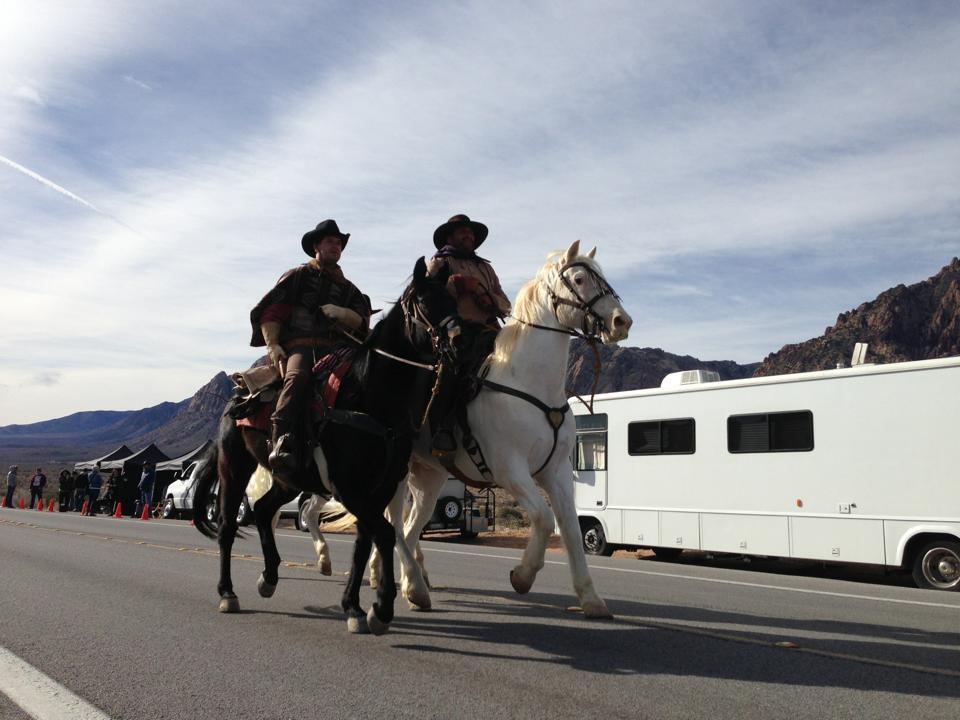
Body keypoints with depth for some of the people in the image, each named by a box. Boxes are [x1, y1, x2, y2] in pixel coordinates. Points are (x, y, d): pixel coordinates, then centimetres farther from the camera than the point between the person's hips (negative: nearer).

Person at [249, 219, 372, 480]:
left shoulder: (348, 288, 31)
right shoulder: (298, 276, 19)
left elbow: (362, 322, 18)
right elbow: (270, 312, 10)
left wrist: (343, 314, -4)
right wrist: (272, 344, -6)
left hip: (336, 348, 4)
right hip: (299, 347, -4)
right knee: (297, 378, -38)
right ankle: (281, 443, -48)